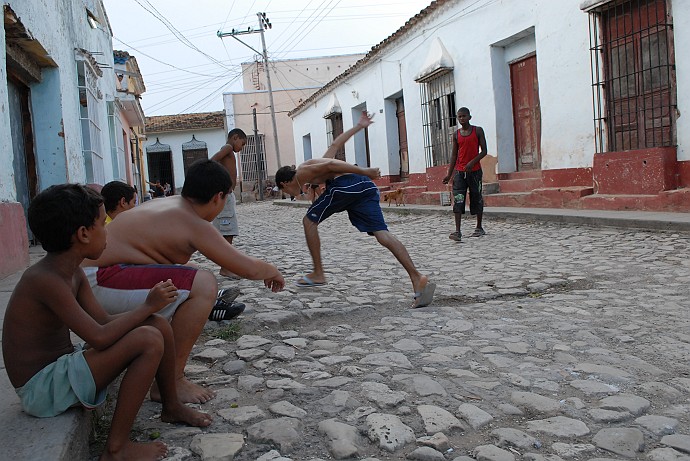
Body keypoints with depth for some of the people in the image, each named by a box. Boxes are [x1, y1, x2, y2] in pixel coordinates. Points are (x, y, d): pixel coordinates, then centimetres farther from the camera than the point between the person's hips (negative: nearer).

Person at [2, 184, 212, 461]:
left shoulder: (73, 274, 5)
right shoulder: (45, 279, -25)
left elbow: (104, 322, 3)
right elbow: (99, 337, -31)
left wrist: (150, 306, -10)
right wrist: (147, 306, -19)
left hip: (63, 365, 9)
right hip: (41, 388, -9)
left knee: (159, 324, 5)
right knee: (148, 340, -26)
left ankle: (171, 407, 23)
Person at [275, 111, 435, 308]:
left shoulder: (300, 173, 11)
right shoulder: (313, 165, 37)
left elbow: (330, 165, -4)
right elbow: (335, 144, 41)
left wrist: (364, 172, -8)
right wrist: (359, 126, 49)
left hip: (345, 183, -8)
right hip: (366, 187, 8)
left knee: (310, 221, 13)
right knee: (383, 234, -5)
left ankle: (318, 274, 16)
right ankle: (418, 279, -19)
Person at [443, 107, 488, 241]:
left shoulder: (478, 131, 2)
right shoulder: (456, 135, 10)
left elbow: (484, 151, -3)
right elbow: (454, 156, 12)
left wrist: (472, 162, -18)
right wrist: (449, 174, 6)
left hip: (475, 171, -2)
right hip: (460, 172, 2)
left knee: (477, 199, 7)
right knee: (458, 201, -10)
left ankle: (479, 228, 23)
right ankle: (457, 231, -16)